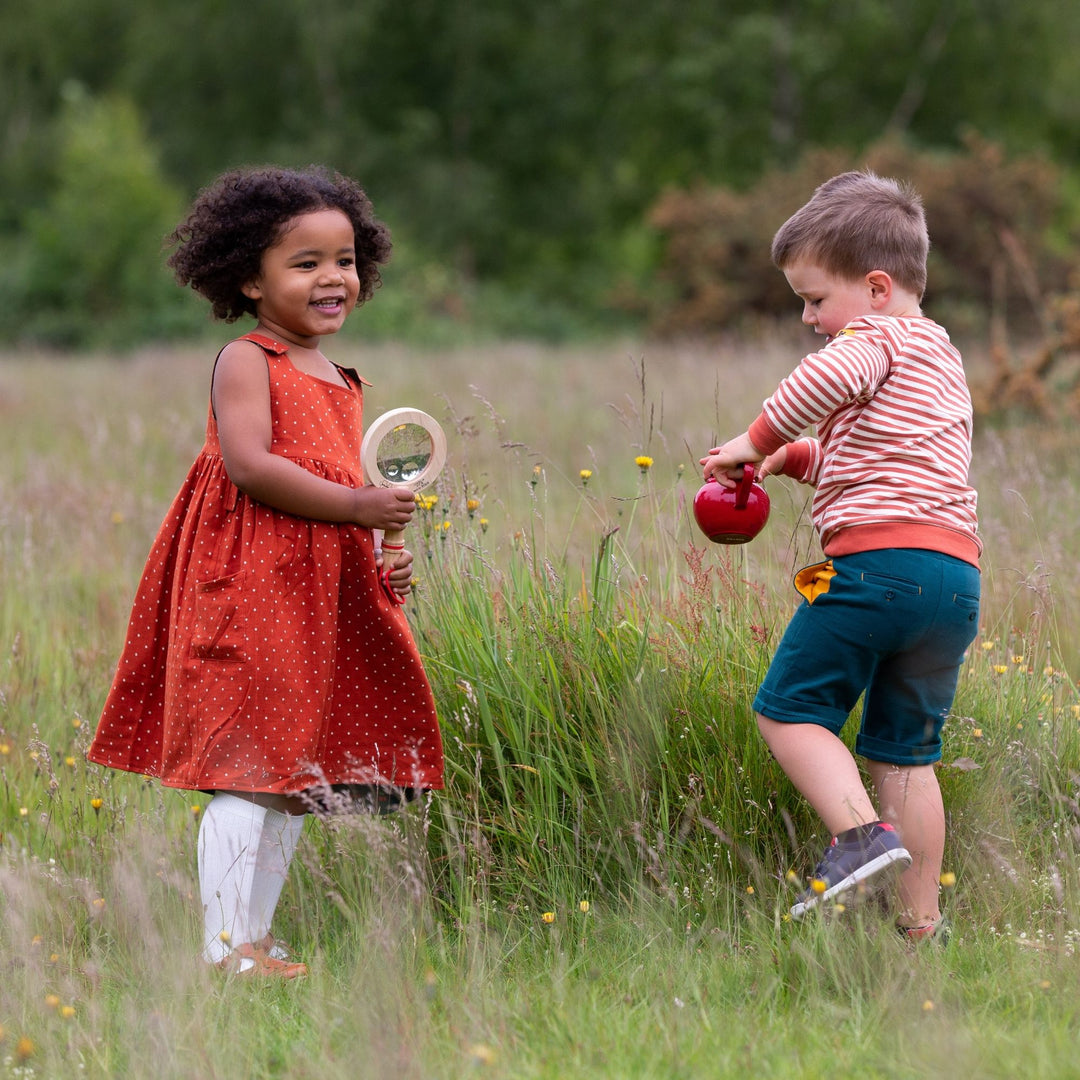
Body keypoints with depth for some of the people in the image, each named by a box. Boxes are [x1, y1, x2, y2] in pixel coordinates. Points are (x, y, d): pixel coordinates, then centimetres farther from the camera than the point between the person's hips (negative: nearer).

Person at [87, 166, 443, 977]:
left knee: (300, 775, 9)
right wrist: (355, 506, -19)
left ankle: (256, 935, 15)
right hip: (251, 591, -8)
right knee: (248, 770, -10)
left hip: (325, 598, 8)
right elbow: (249, 464, -19)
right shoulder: (246, 362, -5)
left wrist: (382, 569, 10)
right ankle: (227, 941, -8)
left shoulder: (343, 384, 20)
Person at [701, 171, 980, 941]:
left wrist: (759, 436, -11)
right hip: (956, 577, 9)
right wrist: (795, 458, 24)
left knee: (789, 709, 1)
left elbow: (831, 377, -24)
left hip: (879, 558, -9)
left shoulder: (879, 335, 1)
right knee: (906, 749, 13)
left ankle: (860, 831, -19)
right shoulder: (941, 356, 30)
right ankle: (922, 925, 11)